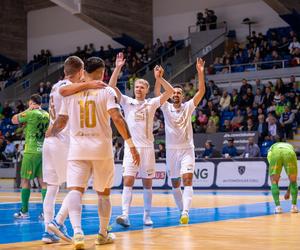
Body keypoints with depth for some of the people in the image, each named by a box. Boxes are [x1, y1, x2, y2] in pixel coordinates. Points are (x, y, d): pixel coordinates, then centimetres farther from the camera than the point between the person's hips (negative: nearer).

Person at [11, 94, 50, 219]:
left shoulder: (31, 113, -9)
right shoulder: (47, 115, 9)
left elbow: (14, 120, 3)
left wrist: (28, 110, 4)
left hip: (31, 151, -6)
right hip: (44, 151, 6)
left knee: (25, 180, 3)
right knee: (43, 181, 5)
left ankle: (24, 211, 5)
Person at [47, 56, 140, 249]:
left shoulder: (71, 91, 7)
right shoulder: (107, 91, -2)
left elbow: (61, 121, 11)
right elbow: (117, 118, -14)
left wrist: (51, 133, 32)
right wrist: (131, 144, -13)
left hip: (78, 148, 1)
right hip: (102, 148, -1)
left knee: (75, 190, -8)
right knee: (104, 193, 16)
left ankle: (77, 231, -31)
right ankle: (103, 234, 26)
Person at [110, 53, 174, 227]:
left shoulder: (152, 103, 5)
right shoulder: (127, 102, 5)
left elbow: (170, 91, -5)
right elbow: (112, 87, -6)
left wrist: (159, 78, -17)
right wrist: (118, 68, -16)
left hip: (147, 147, 1)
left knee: (148, 183, 6)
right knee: (128, 181, -11)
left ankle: (147, 215, 16)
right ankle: (125, 215, -17)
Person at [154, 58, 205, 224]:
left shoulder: (188, 107, 2)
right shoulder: (166, 108, 4)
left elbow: (201, 91, -9)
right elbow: (157, 94, -11)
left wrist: (200, 72, -21)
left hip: (187, 149, -2)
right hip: (171, 149, 2)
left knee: (187, 179, -17)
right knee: (175, 183, 9)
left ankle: (185, 212, -26)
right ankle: (182, 210, 24)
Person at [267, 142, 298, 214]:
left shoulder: (272, 147, 43)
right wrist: (288, 192, 51)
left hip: (275, 153, -1)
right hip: (289, 153, 1)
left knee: (274, 181, 16)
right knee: (293, 181, 21)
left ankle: (278, 206, 5)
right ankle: (294, 206, 14)